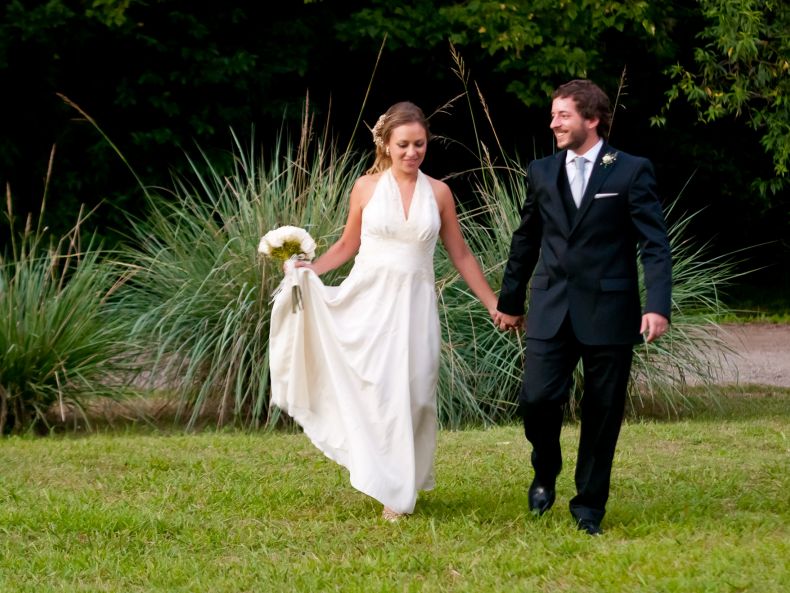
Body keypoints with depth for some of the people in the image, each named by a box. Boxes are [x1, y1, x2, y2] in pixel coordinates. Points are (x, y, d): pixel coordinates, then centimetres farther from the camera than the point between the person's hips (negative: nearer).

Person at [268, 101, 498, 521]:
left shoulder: (438, 193, 5)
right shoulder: (366, 187, 2)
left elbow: (460, 255, 11)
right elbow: (347, 245, 11)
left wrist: (494, 305, 10)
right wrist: (308, 270, -5)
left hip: (413, 306, 1)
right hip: (368, 302, -1)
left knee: (410, 393, -1)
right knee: (373, 393, -2)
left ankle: (402, 489, 11)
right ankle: (388, 487, 10)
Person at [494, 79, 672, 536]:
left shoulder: (632, 172, -3)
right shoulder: (542, 172, 10)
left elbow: (655, 245, -7)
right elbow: (526, 241, 20)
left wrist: (659, 306, -18)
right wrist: (510, 301, 23)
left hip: (608, 312, -3)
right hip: (551, 310, 3)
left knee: (603, 413, 4)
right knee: (538, 399, -11)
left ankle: (589, 506, 18)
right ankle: (546, 473, 18)